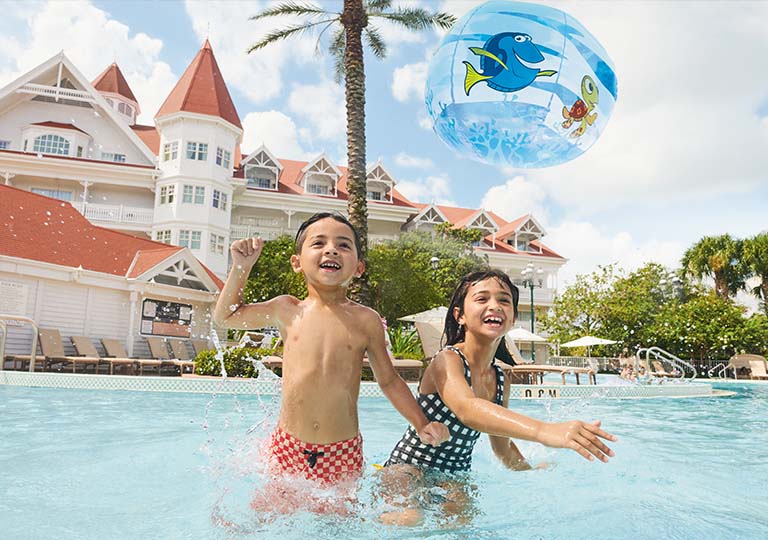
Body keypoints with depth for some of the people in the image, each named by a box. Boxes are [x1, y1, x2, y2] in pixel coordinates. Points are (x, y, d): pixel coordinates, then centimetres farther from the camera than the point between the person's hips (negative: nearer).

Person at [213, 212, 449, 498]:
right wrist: (241, 267, 4)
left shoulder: (366, 320, -3)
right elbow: (225, 316, 14)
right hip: (287, 445, 1)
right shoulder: (286, 310, 0)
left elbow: (389, 380, 8)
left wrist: (421, 425, 1)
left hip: (343, 452, -1)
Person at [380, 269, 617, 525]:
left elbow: (502, 447, 14)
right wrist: (544, 431, -57)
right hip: (409, 467, -5)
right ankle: (382, 519, -2)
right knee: (410, 520, -31)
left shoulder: (501, 378, 2)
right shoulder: (447, 360, -21)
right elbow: (467, 409, -44)